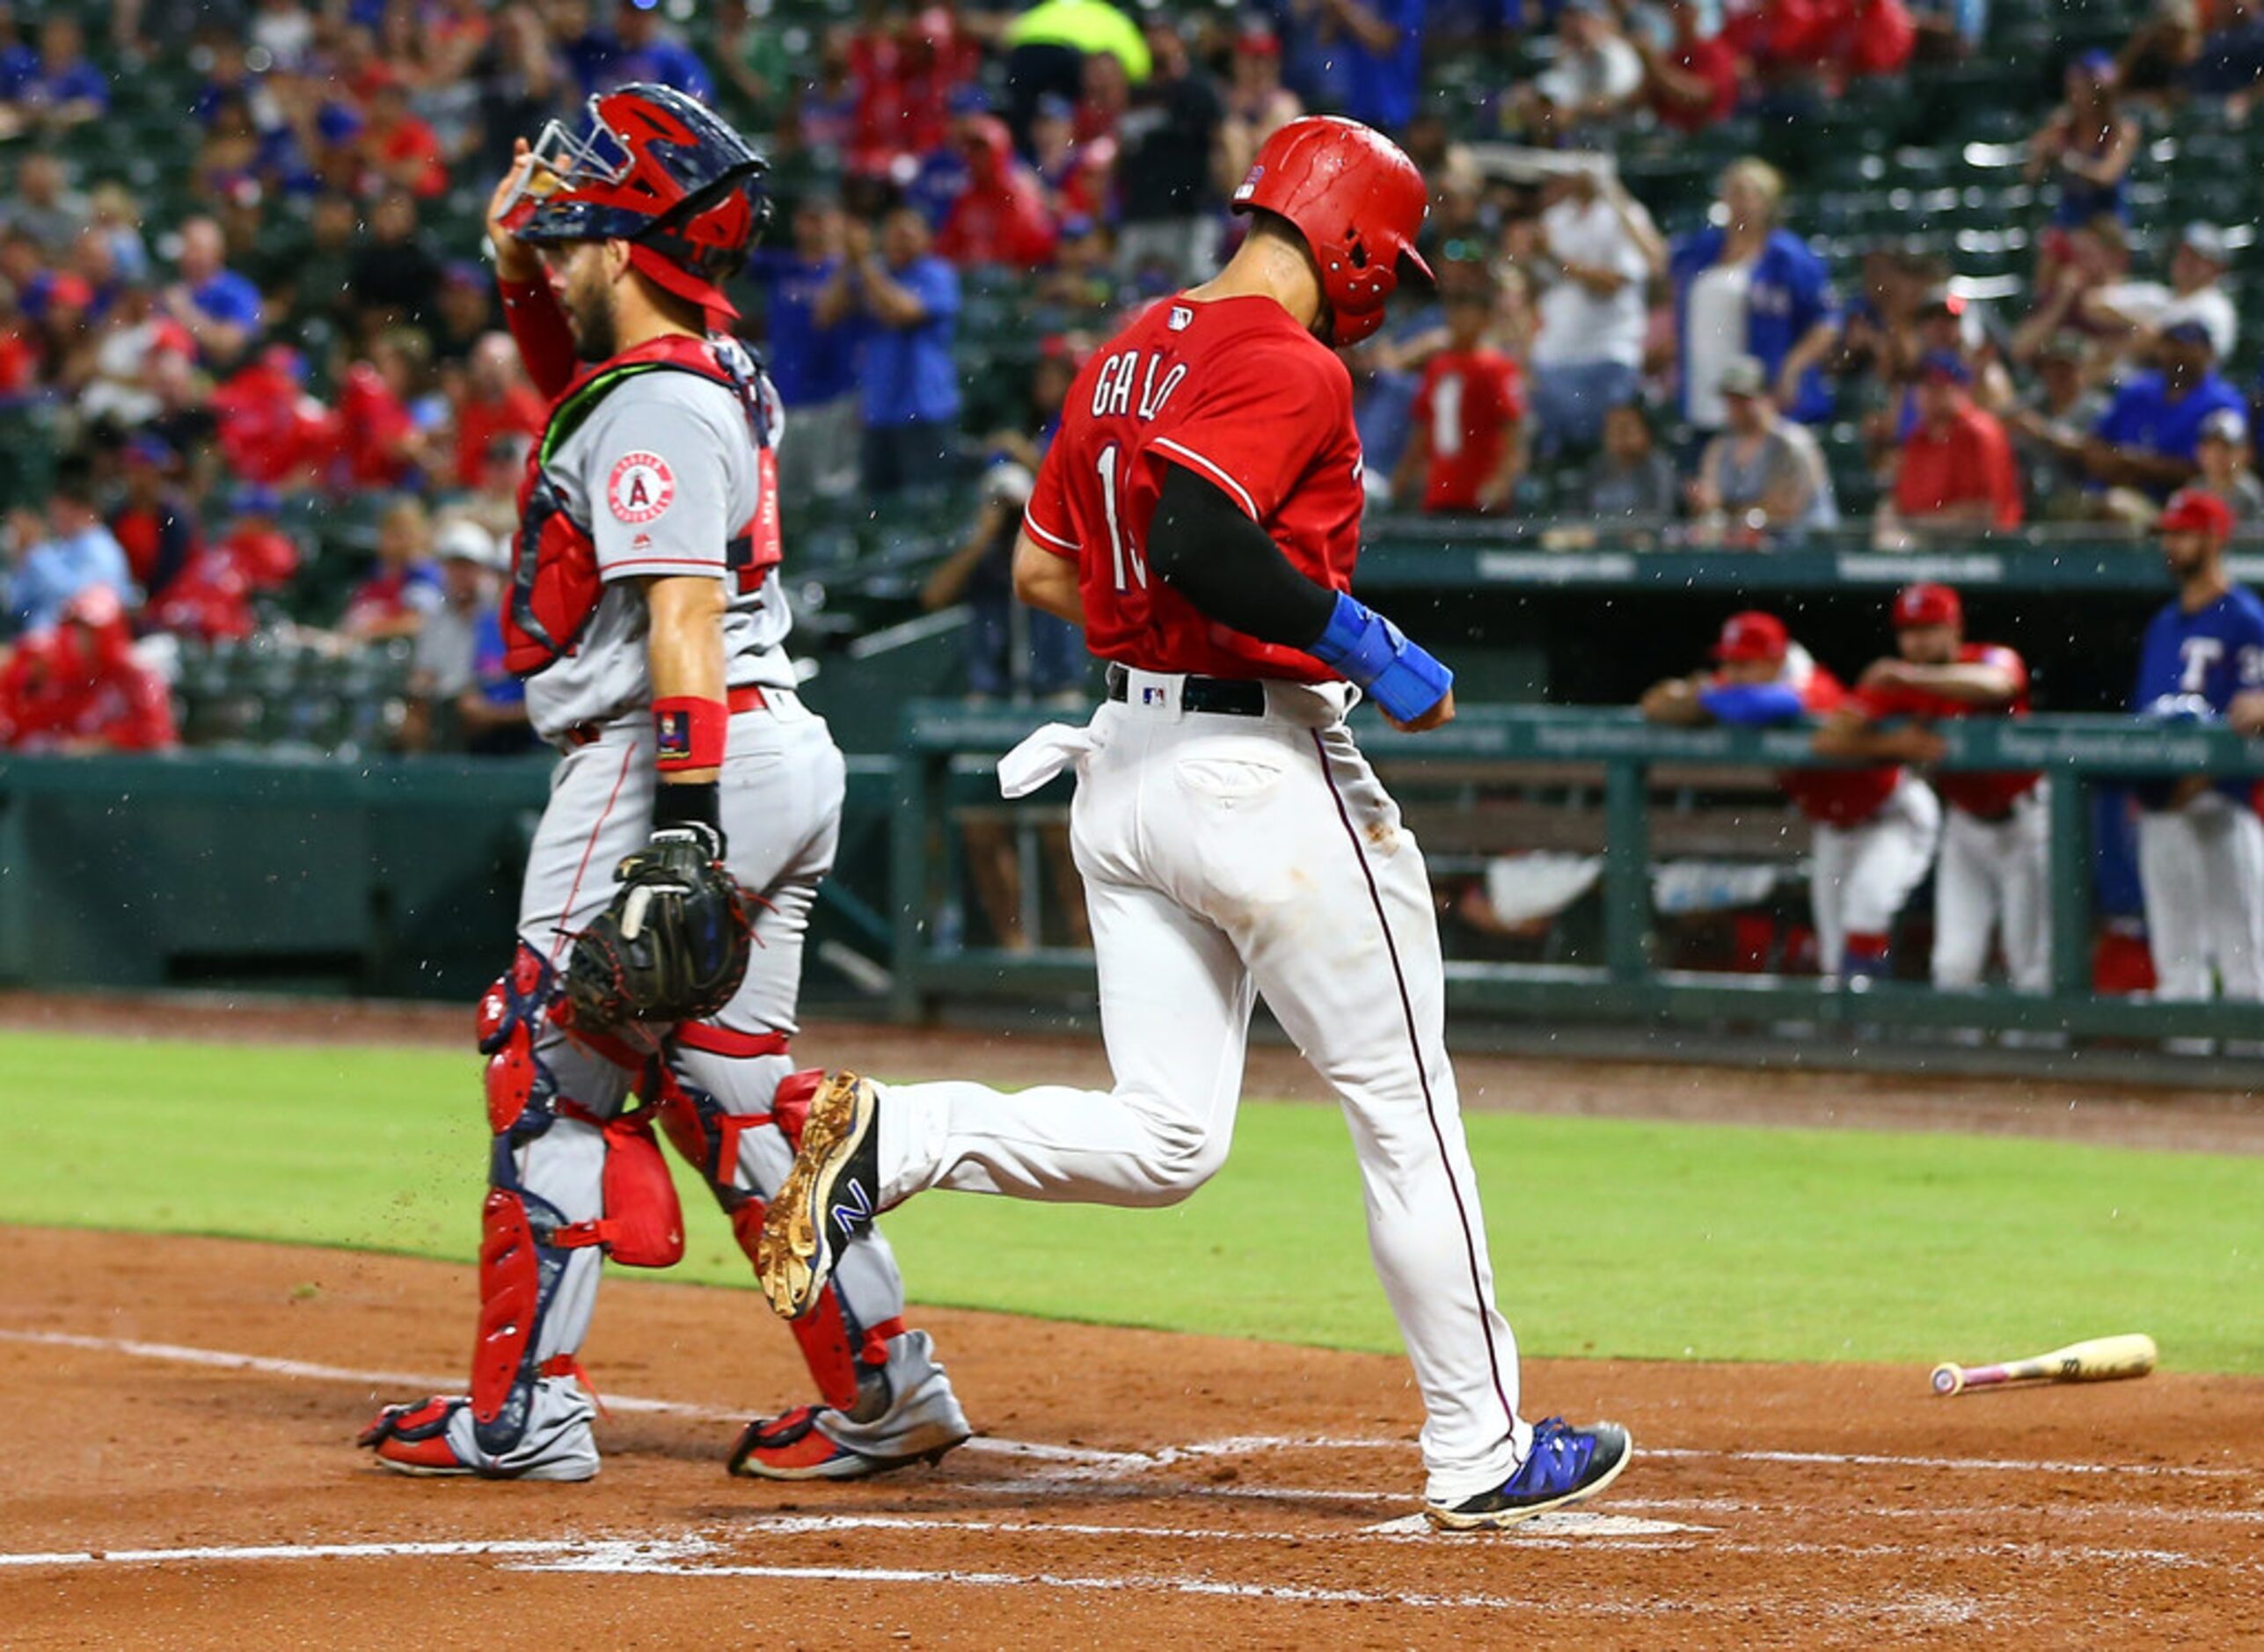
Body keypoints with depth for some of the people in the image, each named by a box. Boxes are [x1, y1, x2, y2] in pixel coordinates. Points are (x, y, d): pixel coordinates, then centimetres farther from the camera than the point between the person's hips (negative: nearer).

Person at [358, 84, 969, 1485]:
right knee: (735, 1092, 13)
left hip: (658, 760, -10)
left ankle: (524, 1409, -1)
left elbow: (683, 614, -25)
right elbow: (585, 383, 37)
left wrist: (683, 816, -32)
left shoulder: (654, 408, -15)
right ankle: (885, 1389, 10)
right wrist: (522, 270, 22)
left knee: (554, 1076, -2)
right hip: (786, 760, 10)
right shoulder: (714, 373, 14)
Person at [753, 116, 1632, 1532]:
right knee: (1408, 1112, 4)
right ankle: (1481, 1451, 9)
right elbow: (1198, 541, -28)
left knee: (1163, 1140, 8)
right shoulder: (1292, 369, -14)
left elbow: (1042, 574, 19)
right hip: (1266, 766, -8)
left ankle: (892, 1139, -13)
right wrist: (1366, 646, -20)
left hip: (1123, 765, 8)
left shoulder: (1126, 357, 13)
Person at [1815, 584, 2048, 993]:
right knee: (1953, 965, 0)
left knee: (2031, 968, -5)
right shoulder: (1890, 684, -7)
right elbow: (1830, 740, -13)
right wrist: (1893, 746, -27)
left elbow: (1992, 685, -46)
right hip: (1964, 824, 4)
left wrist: (1911, 677, -56)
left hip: (2022, 818, -4)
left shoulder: (1996, 660, -20)